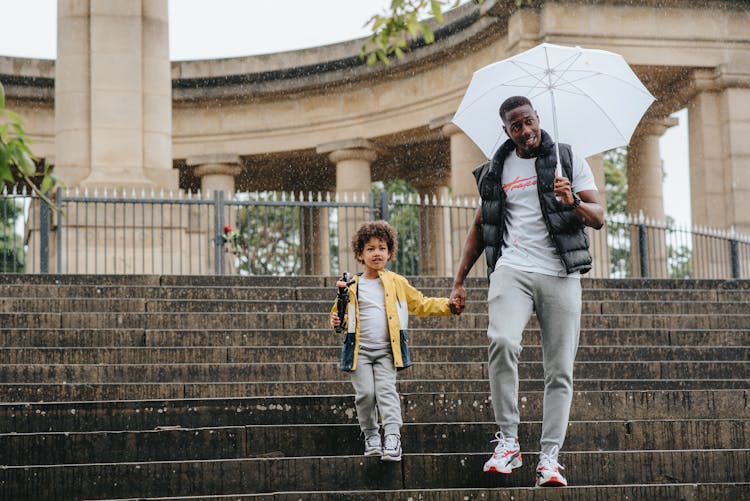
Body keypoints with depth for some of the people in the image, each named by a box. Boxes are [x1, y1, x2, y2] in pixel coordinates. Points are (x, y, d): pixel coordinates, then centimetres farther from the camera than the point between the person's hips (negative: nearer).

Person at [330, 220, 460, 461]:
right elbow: (340, 313, 13)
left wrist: (448, 306, 2)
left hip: (387, 351, 0)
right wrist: (337, 322, -11)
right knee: (365, 393, -8)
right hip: (360, 350, 0)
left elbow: (421, 304, 14)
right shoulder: (352, 286, 6)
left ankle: (392, 437, -20)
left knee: (386, 390, -13)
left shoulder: (397, 283, 8)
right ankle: (371, 436, 9)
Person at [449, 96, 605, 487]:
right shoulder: (496, 171, 14)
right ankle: (507, 442, -17)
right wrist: (459, 281, 16)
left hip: (560, 274, 0)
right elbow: (480, 226, 22)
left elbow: (599, 218, 4)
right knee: (502, 342, -26)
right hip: (512, 270, 0)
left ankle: (549, 458, 1)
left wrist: (572, 201, -18)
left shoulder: (569, 160, 8)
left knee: (559, 370, -3)